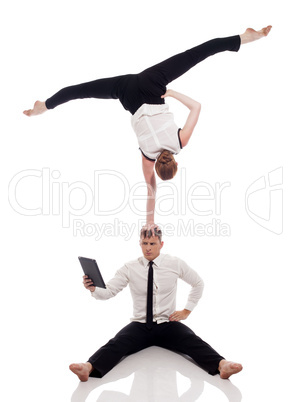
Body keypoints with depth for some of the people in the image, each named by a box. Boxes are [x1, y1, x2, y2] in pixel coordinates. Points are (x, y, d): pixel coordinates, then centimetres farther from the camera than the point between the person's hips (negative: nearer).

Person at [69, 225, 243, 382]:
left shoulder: (175, 264, 1)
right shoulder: (129, 268, 0)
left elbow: (198, 283, 14)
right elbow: (108, 292, -5)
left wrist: (187, 311, 8)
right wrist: (93, 288, -27)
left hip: (168, 324, 0)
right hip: (140, 325, 0)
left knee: (193, 341, -30)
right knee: (116, 343, -30)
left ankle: (221, 365, -49)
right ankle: (89, 367, -51)